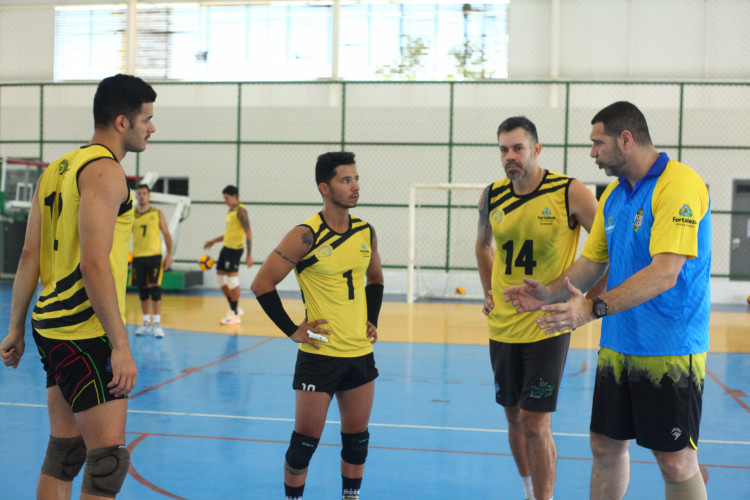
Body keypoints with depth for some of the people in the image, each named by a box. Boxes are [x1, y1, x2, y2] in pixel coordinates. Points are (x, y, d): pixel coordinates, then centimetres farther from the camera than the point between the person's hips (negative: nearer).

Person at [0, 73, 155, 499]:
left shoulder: (57, 169, 15)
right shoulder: (105, 171, -13)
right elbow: (94, 264, -22)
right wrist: (121, 346, -23)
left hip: (53, 327, 10)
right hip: (87, 334, -9)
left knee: (64, 451, 16)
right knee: (109, 457, -6)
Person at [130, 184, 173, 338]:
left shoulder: (158, 213, 3)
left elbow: (166, 234, 4)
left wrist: (169, 254, -4)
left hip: (154, 256, -3)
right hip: (138, 256, 3)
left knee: (154, 288, -10)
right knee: (143, 290, 7)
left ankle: (157, 324, -6)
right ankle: (146, 323, 17)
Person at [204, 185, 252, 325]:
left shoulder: (240, 211, -13)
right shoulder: (231, 211, 16)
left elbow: (248, 233, -18)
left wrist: (249, 255, -23)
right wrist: (214, 241, 27)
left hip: (235, 249, -10)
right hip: (226, 247, 10)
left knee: (232, 279, -7)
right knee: (220, 278, 12)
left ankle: (235, 315, 1)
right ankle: (235, 308, 22)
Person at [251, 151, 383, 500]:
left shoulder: (366, 232, 4)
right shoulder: (306, 236, -13)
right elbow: (262, 284, -11)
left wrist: (372, 321, 10)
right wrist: (292, 330, -11)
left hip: (361, 352, 5)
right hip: (319, 354, -5)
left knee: (357, 439, 12)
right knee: (305, 441, 0)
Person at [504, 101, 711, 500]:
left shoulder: (680, 185, -16)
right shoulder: (613, 193, 11)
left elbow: (665, 273, -25)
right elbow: (592, 261, 17)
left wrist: (593, 308, -31)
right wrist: (551, 294, -1)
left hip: (670, 351, -7)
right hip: (617, 347, 8)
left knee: (676, 462, 0)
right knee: (607, 446, 13)